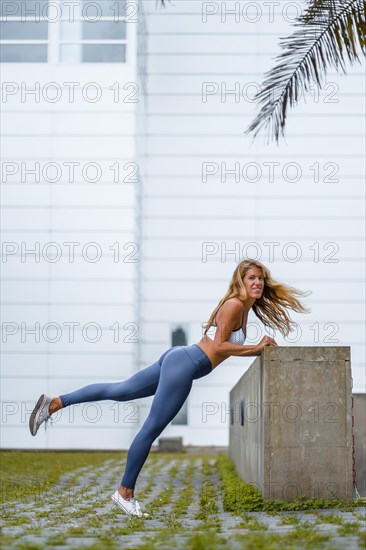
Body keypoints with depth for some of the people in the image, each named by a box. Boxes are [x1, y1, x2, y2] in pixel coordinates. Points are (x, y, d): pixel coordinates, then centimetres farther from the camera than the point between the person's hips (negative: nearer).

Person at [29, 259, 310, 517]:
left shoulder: (244, 308, 17)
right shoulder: (234, 304, -12)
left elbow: (229, 347, 22)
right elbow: (218, 347, -17)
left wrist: (260, 348, 14)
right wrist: (256, 348, -12)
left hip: (179, 359, 10)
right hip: (184, 364, -10)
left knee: (119, 390, 15)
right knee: (152, 429, -2)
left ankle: (54, 403, 17)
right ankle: (125, 492, 7)